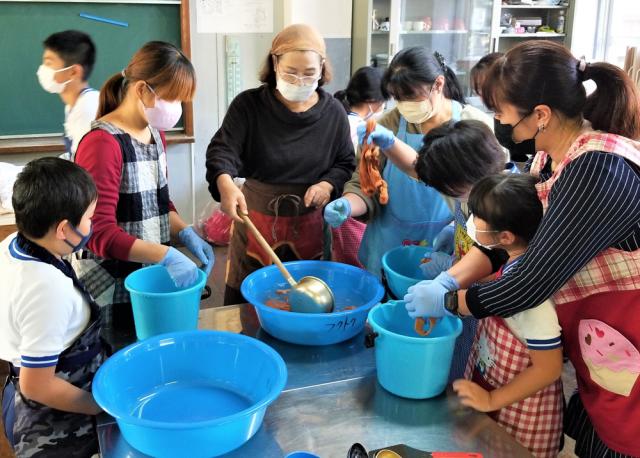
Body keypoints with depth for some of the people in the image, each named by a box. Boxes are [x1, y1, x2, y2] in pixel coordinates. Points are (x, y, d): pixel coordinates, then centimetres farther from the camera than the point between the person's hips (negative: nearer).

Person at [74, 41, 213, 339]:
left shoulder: (155, 134, 6)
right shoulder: (102, 142, -20)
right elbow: (99, 232, -24)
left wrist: (186, 235, -2)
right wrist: (166, 256, -30)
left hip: (151, 277, 8)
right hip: (113, 288, -7)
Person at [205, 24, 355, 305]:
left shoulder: (333, 112, -2)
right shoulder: (248, 105, -10)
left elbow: (346, 163, 7)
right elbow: (222, 150, -20)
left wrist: (328, 185, -15)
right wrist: (225, 185, -42)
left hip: (309, 224, 2)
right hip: (256, 220, -2)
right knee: (245, 303, 7)